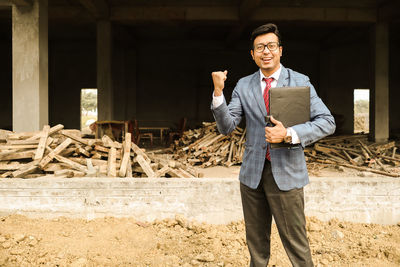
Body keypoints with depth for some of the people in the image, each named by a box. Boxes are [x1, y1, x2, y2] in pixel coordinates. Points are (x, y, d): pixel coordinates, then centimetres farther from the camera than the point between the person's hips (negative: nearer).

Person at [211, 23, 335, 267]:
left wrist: (289, 134, -21)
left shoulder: (300, 82, -1)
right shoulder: (244, 85, 5)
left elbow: (327, 122, -7)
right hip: (252, 173, 3)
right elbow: (226, 127, -2)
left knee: (296, 244, 5)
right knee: (256, 243, 18)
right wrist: (218, 92, -16)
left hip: (286, 173, -3)